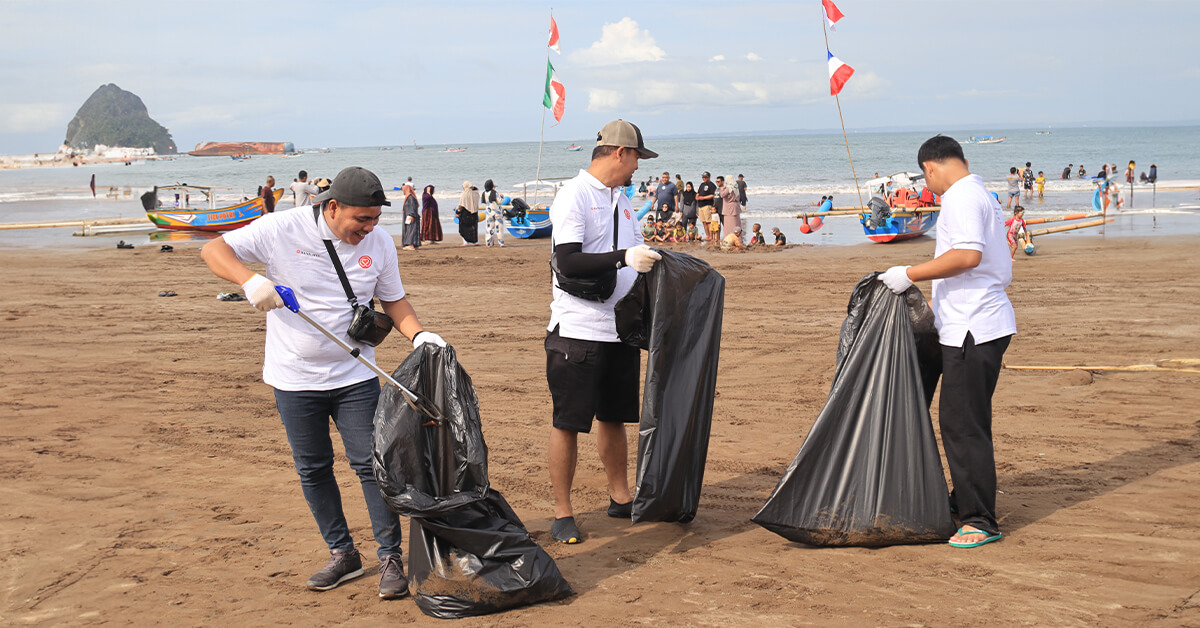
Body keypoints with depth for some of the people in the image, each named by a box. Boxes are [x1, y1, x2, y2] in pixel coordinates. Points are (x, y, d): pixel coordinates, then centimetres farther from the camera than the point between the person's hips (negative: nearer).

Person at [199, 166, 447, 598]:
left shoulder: (379, 243, -2)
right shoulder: (281, 230, -11)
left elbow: (393, 300, 7)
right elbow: (214, 250, -8)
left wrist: (419, 335, -12)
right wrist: (249, 279, -27)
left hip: (354, 378, 1)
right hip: (294, 380, 0)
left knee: (371, 463, -3)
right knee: (313, 470, 9)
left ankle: (390, 558, 6)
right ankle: (342, 554, 23)